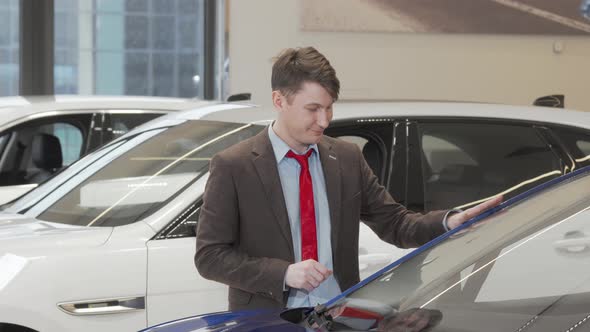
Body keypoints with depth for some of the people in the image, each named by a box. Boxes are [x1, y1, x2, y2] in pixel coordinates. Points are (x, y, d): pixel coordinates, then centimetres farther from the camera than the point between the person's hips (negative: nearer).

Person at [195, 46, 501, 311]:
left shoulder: (347, 159, 10)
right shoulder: (232, 167, -2)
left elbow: (394, 224, 12)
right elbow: (209, 255, -4)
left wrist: (450, 222, -7)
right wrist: (284, 273, -15)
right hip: (268, 321, -3)